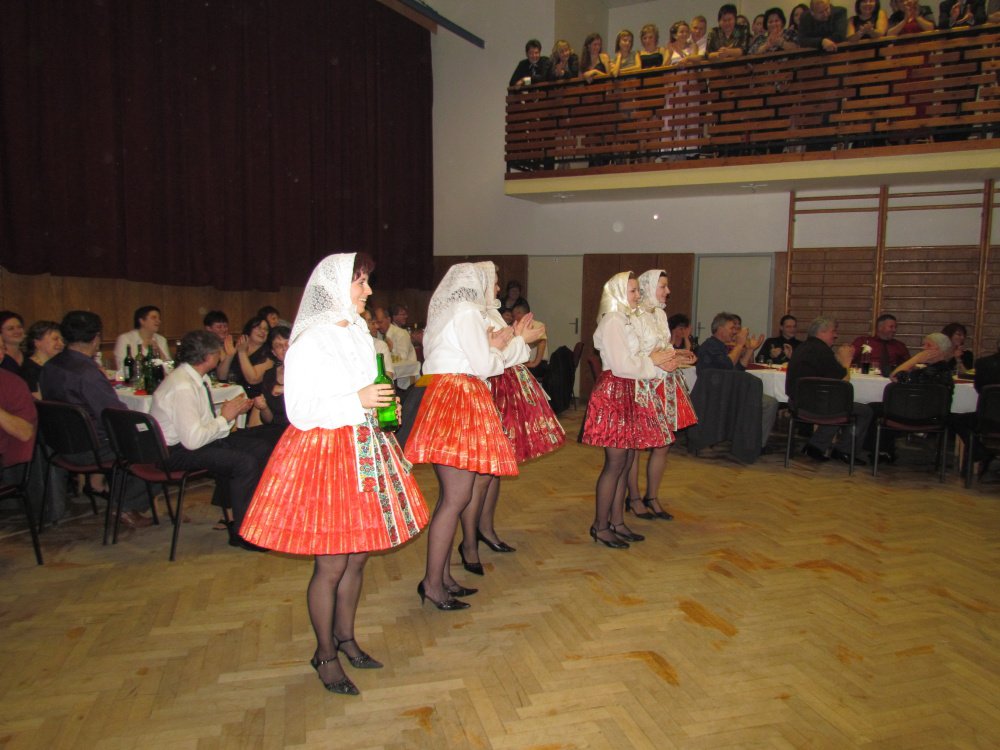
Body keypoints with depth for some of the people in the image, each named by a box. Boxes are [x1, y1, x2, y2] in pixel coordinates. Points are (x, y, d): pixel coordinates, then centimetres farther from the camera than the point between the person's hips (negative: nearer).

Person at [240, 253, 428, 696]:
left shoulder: (358, 331, 10)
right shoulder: (309, 341, -14)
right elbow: (300, 411, -17)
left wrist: (383, 407, 5)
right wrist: (357, 401, -22)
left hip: (365, 451, 8)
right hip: (323, 452, -7)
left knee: (358, 556, 14)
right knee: (331, 564, 2)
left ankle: (345, 637, 33)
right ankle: (325, 655, 22)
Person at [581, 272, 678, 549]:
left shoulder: (629, 320, 16)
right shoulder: (612, 322, -13)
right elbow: (622, 365, -19)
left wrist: (659, 360, 0)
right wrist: (652, 361, -6)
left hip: (632, 395, 9)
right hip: (615, 393, -9)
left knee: (627, 460, 11)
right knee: (616, 462, -5)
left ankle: (617, 522, 21)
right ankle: (600, 526, 6)